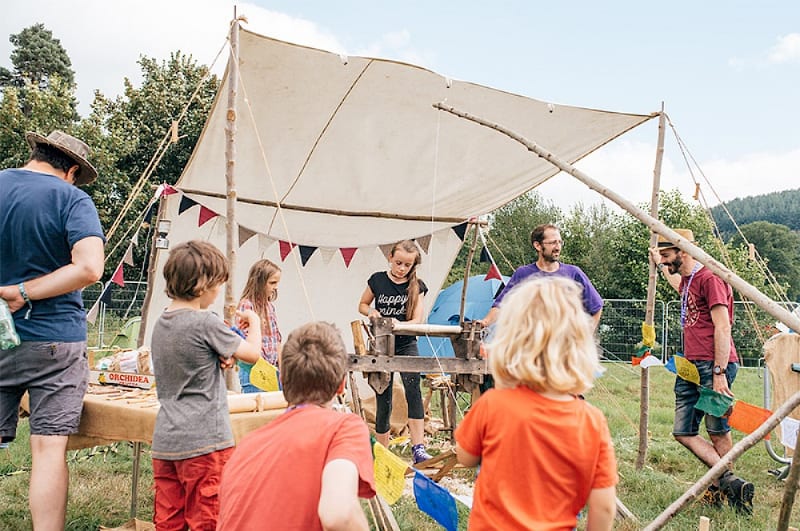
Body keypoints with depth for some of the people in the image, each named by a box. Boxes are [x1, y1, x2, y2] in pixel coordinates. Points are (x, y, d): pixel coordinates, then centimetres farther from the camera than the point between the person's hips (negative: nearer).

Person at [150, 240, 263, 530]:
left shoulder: (160, 324, 9)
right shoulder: (206, 323, -15)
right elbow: (253, 353, -6)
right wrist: (254, 321, 12)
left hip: (165, 441, 8)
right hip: (204, 441, -7)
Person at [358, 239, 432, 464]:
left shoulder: (417, 286, -1)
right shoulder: (377, 280, -1)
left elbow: (416, 320, -6)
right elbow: (362, 305, 13)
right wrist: (371, 312, -10)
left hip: (406, 345, -1)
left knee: (413, 387, -26)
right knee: (383, 399, 4)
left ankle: (418, 448, -31)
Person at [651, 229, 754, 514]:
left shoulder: (710, 279, -10)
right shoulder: (687, 280, 18)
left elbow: (722, 329, -15)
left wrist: (719, 373, -20)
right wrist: (660, 266, 59)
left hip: (713, 366, -10)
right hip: (690, 367, 10)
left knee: (718, 432, 0)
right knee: (683, 432, 2)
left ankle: (719, 487, 12)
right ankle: (730, 481, 2)